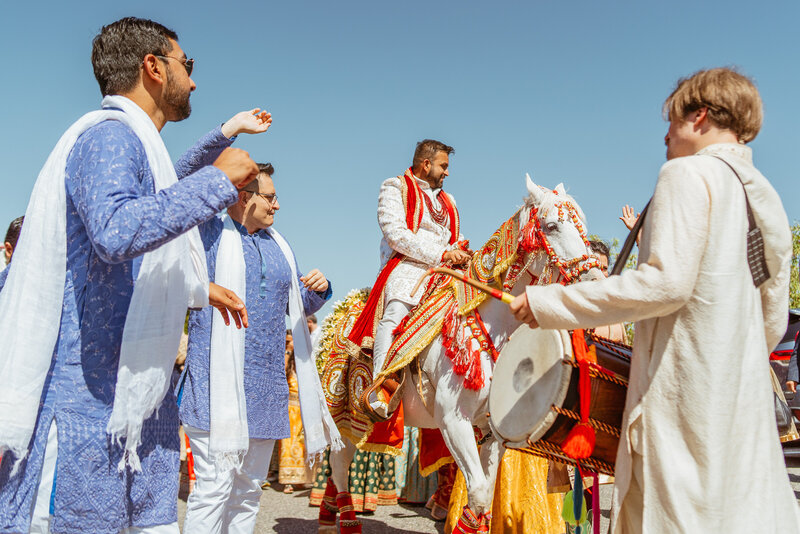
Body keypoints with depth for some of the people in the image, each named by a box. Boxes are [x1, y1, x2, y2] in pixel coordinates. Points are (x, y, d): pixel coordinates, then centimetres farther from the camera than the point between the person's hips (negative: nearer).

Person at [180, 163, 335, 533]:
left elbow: (299, 305, 25)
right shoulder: (211, 233, 0)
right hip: (218, 382, -7)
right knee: (215, 484, -10)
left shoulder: (278, 245, 19)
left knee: (249, 488, 12)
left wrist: (319, 289, 2)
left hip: (267, 384, 7)